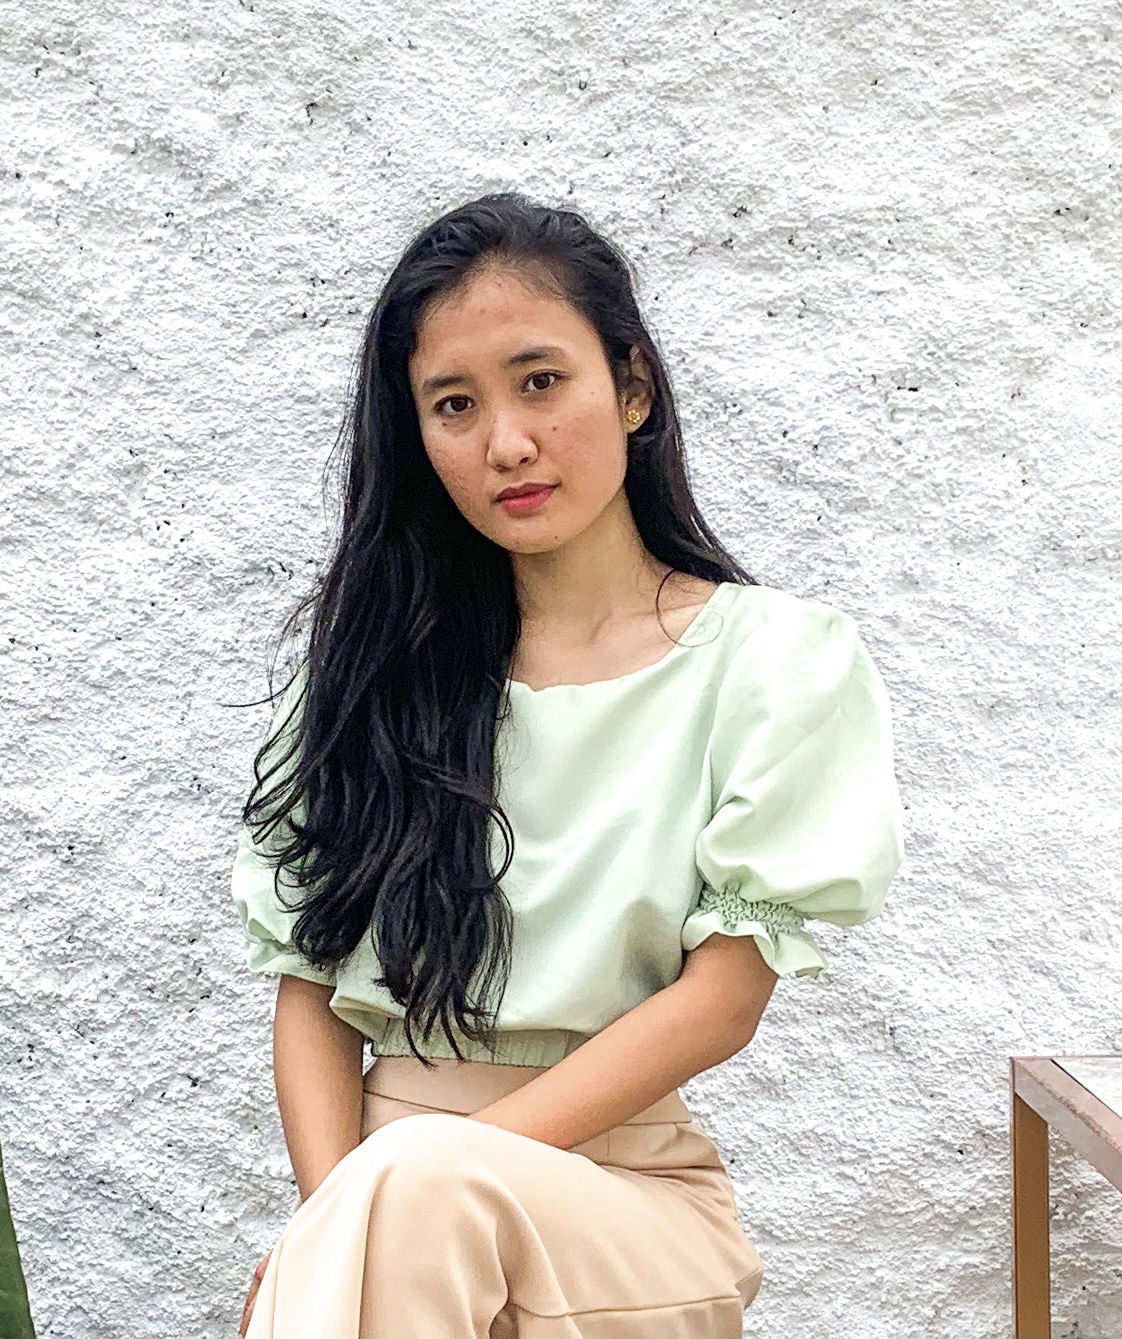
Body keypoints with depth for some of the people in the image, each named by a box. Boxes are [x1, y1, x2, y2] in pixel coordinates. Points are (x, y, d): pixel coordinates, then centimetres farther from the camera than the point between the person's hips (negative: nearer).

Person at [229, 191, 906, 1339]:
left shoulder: (771, 656, 0)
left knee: (419, 1180, -35)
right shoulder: (376, 663, 10)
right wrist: (339, 1217, -13)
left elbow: (724, 996, -7)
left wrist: (407, 1182, -14)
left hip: (626, 1189, -2)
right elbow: (308, 981, 7)